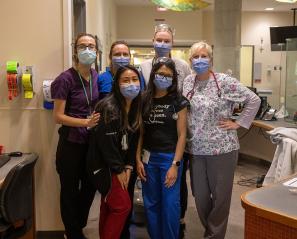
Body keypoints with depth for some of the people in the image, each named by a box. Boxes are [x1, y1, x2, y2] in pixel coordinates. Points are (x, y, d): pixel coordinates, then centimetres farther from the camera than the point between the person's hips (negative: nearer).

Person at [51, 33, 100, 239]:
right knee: (70, 191, 9)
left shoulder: (98, 77, 3)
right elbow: (58, 116, -16)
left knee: (90, 187, 17)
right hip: (71, 143, -6)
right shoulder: (65, 79, -14)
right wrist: (85, 122, -26)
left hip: (92, 142, 6)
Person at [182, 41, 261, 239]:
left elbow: (254, 100, -7)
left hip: (221, 149, -5)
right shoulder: (188, 82, 6)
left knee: (220, 196, 6)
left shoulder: (224, 81, -10)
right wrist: (186, 143, 9)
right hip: (195, 149, 5)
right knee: (200, 195, 13)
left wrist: (239, 123, -9)